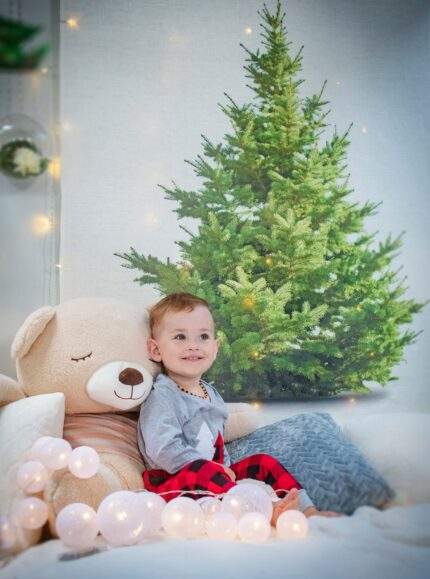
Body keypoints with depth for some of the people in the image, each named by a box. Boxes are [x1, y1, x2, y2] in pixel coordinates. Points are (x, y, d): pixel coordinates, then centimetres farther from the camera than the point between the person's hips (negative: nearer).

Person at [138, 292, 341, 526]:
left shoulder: (210, 393, 14)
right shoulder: (161, 396, -15)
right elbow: (164, 450, -26)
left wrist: (226, 469, 7)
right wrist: (217, 469, -23)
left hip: (213, 477, 9)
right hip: (171, 482, -9)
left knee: (263, 462, 1)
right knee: (200, 471, -37)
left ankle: (307, 510, -7)